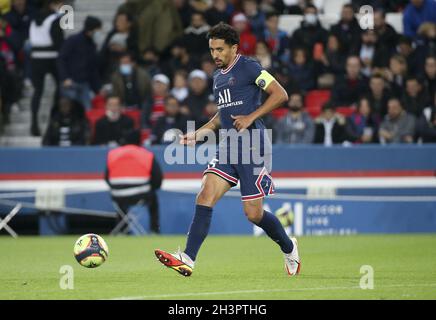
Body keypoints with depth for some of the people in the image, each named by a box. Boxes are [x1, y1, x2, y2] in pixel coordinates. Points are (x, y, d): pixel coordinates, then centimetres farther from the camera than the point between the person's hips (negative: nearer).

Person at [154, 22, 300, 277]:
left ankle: (289, 249, 23)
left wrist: (251, 117, -16)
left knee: (254, 213, -3)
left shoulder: (248, 67, -7)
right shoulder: (218, 77, 18)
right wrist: (198, 134, 18)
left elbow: (281, 94, -11)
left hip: (252, 148, -7)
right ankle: (188, 260, -15)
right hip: (228, 149, 7)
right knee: (205, 198, -10)